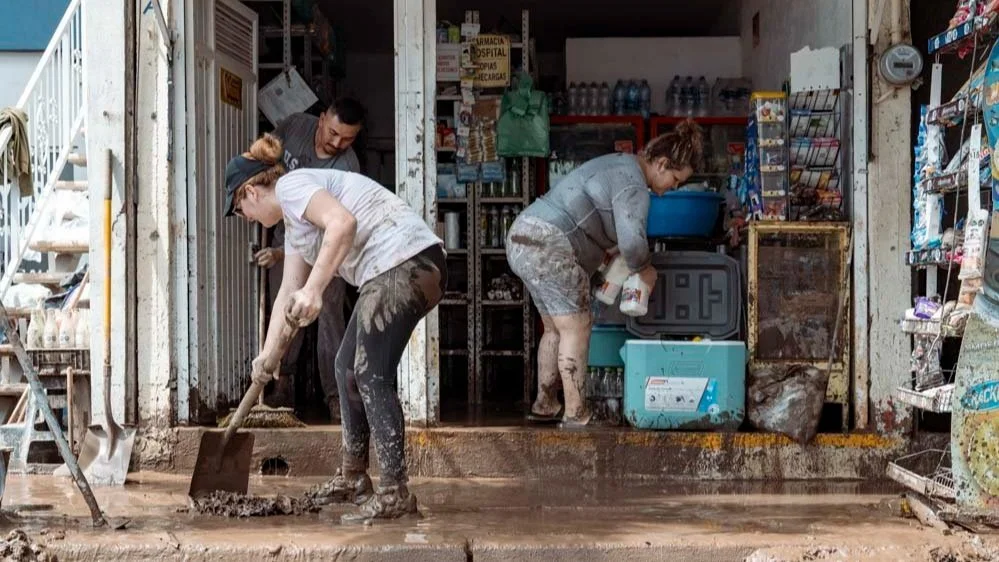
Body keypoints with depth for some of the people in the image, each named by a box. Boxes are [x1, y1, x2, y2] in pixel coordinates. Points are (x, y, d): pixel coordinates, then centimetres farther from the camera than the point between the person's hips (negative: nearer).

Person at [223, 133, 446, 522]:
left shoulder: (291, 186, -5)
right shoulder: (293, 222, 26)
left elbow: (343, 223, -23)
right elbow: (287, 294, 28)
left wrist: (313, 291, -25)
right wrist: (267, 355, 23)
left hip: (405, 261, -11)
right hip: (389, 274, 11)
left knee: (371, 375, -11)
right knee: (348, 367, 17)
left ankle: (395, 493, -10)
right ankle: (353, 478, 27)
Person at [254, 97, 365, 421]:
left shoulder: (347, 167, -27)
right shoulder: (295, 125, -14)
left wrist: (282, 254, -40)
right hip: (285, 234, 3)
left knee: (330, 314, -9)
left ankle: (335, 395, -8)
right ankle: (282, 383, 12)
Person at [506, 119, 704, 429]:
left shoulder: (621, 165, 19)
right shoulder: (633, 183, -14)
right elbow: (632, 241, -25)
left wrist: (605, 253, 17)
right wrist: (645, 270, -5)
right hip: (549, 246, -10)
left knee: (556, 328, 18)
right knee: (576, 328, -4)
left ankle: (544, 404, 26)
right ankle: (575, 415, -2)